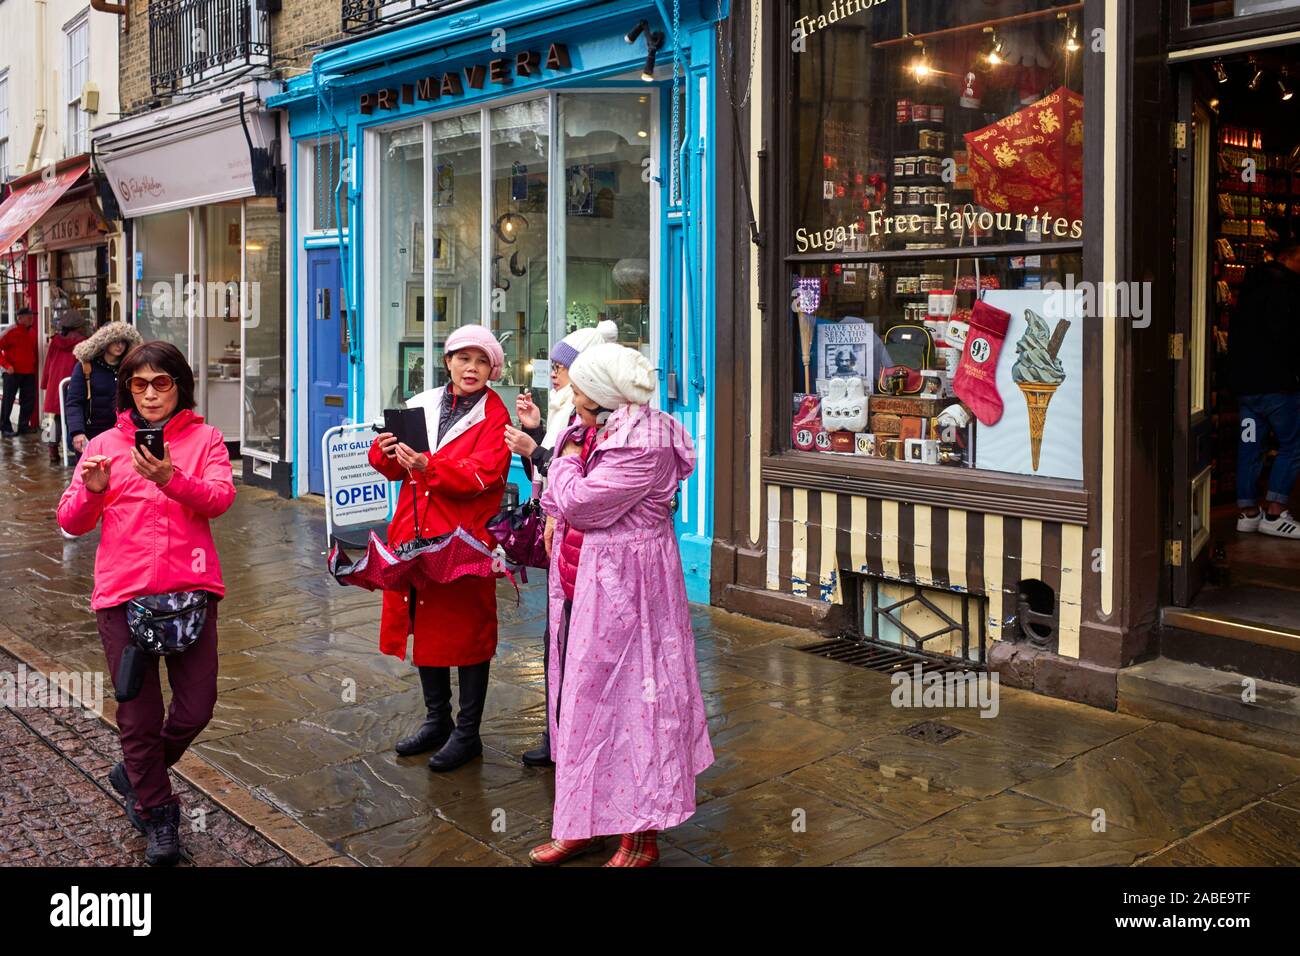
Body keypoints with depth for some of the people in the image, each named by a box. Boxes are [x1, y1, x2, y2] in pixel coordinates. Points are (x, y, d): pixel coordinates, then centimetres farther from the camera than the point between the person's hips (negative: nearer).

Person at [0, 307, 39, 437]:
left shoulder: (32, 333, 10)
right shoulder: (11, 332, -10)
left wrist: (33, 364, 11)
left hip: (29, 373, 6)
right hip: (13, 372, -6)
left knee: (29, 400, 8)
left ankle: (24, 426, 19)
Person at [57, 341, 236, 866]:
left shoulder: (204, 438, 6)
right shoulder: (105, 445, 9)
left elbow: (219, 498, -11)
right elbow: (72, 522, 4)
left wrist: (170, 479, -29)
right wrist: (92, 490, -17)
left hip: (190, 587, 0)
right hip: (123, 591, 0)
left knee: (196, 709, 3)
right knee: (139, 714, 4)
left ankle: (134, 773, 32)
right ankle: (156, 815, 25)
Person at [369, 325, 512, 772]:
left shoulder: (493, 415, -3)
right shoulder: (421, 405, 11)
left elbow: (484, 473, -18)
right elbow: (395, 469, 12)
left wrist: (428, 467, -28)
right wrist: (386, 453, -10)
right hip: (415, 534, 5)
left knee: (465, 630, 2)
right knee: (425, 625, 14)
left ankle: (467, 733, 14)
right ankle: (437, 719, 31)